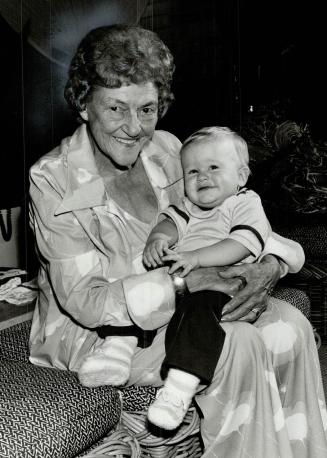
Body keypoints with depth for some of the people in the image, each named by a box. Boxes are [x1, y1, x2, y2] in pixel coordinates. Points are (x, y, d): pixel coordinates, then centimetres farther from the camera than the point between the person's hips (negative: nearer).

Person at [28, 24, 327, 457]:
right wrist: (183, 281, -31)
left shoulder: (167, 149, -3)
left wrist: (269, 266, -21)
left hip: (177, 305, 6)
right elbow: (84, 300, -20)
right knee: (239, 343, -25)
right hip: (94, 334, -5)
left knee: (290, 327, -10)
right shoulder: (52, 181, -17)